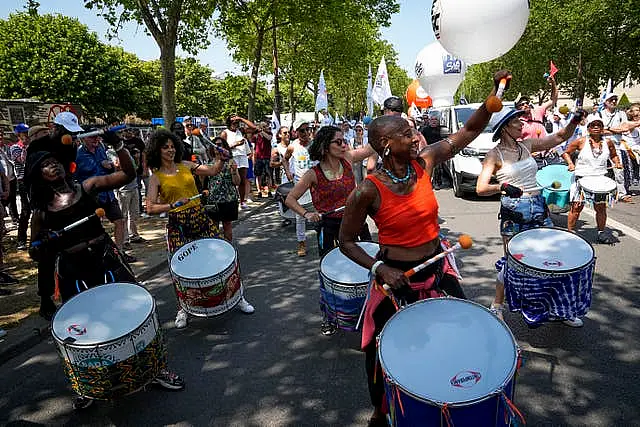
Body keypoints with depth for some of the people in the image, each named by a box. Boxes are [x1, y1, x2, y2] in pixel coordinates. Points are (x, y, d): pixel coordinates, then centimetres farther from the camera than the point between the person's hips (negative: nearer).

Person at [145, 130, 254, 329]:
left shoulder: (185, 165, 8)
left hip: (201, 217, 3)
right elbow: (150, 208, -11)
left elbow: (212, 171, 6)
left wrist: (222, 160, -12)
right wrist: (174, 205, -23)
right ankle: (182, 309, 23)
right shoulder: (156, 177, -2)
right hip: (178, 225, -3)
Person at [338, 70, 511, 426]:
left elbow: (469, 132, -1)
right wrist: (379, 268, -22)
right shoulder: (368, 191, -21)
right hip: (396, 277, -5)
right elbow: (347, 241, -11)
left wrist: (495, 93, -13)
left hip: (439, 270, 5)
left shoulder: (424, 163, -9)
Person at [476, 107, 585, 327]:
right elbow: (481, 188, -16)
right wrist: (502, 187, -33)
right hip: (513, 212, -6)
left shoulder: (527, 145, 9)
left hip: (538, 207, 6)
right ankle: (497, 306, 22)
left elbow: (560, 137, 13)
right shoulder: (495, 154, -8)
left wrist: (574, 121, -5)